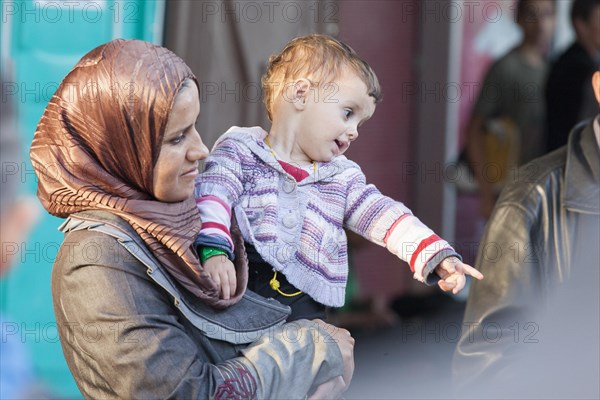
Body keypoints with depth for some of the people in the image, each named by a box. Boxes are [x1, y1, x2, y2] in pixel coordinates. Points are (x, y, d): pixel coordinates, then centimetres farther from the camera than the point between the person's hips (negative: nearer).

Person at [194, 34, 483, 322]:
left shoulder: (343, 177, 18)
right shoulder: (240, 150, 4)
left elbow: (386, 218, 10)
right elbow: (212, 195, -9)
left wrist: (439, 258, -3)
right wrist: (213, 250, -28)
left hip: (305, 309, 5)